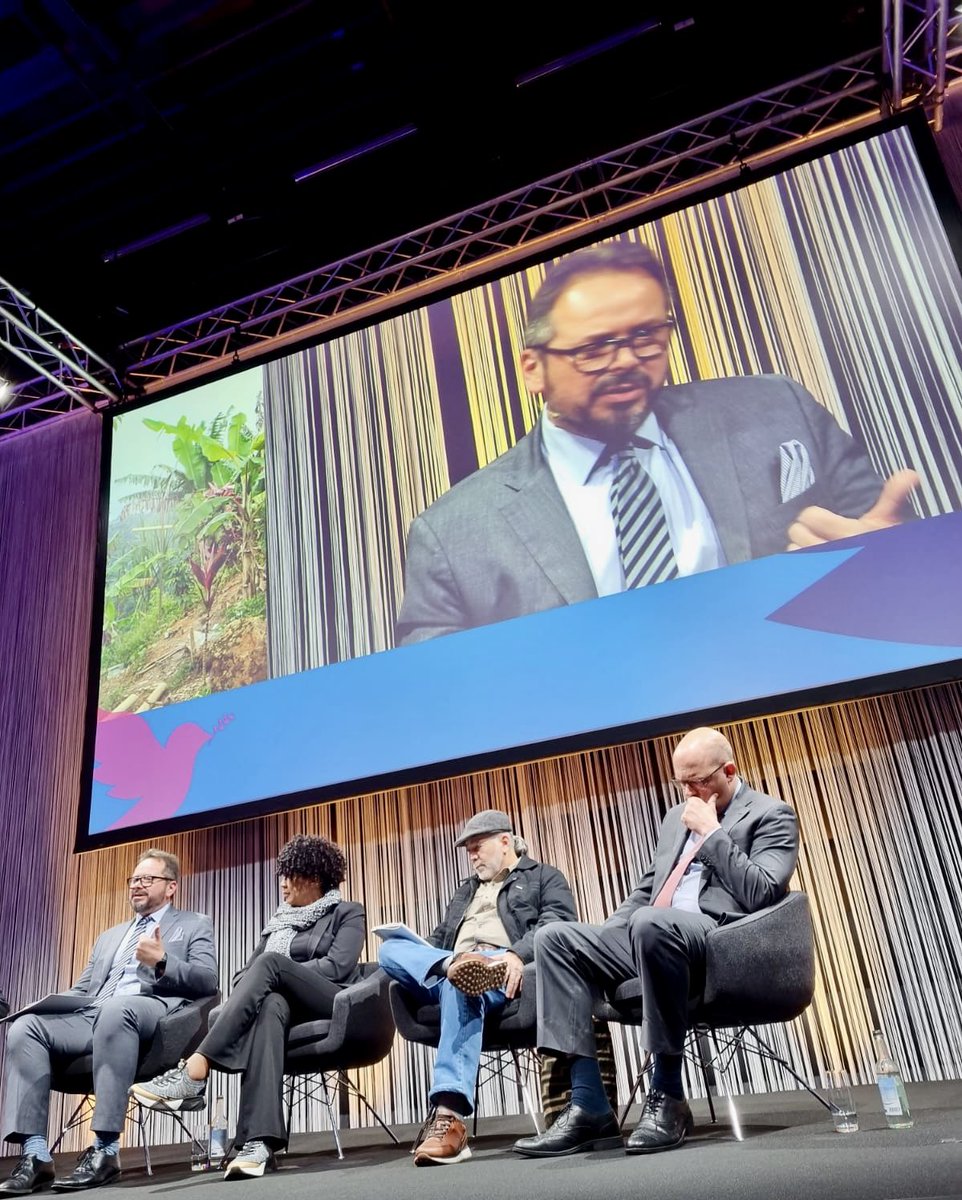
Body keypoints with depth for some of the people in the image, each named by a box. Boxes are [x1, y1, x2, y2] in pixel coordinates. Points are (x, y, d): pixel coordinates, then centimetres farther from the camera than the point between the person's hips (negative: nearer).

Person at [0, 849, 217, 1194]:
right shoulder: (109, 936, 34)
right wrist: (50, 1003, 3)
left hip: (154, 1009, -6)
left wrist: (162, 963, -17)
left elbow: (208, 981, 0)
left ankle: (104, 1150, -34)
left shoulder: (195, 925, 16)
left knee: (115, 1009, -39)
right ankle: (36, 1155, -22)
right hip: (93, 1014, 6)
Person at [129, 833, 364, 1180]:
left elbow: (338, 966, -5)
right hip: (282, 1002, 3)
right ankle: (259, 1141, -53)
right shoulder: (278, 921, 29)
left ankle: (195, 1070, -44)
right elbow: (247, 970, 18)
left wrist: (272, 975, -8)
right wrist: (263, 984, -7)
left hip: (329, 1005, -3)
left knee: (270, 962, -32)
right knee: (269, 1005, -37)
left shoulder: (347, 914, 13)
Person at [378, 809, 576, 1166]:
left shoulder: (545, 877, 17)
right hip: (446, 965, 6)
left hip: (505, 974, -6)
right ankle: (457, 966, -46)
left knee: (458, 986, -39)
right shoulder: (465, 891, 36)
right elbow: (439, 939, 28)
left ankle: (449, 1116, -46)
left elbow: (557, 926, -2)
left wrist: (517, 953, -22)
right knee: (391, 949, -20)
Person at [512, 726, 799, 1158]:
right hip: (653, 932, 8)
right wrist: (601, 941, 12)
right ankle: (589, 1107, -15)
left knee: (651, 924, -39)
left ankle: (668, 1095, -23)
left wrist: (711, 832, -9)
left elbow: (761, 894, -12)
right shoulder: (677, 816, 23)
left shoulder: (771, 816, 3)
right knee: (554, 938, -11)